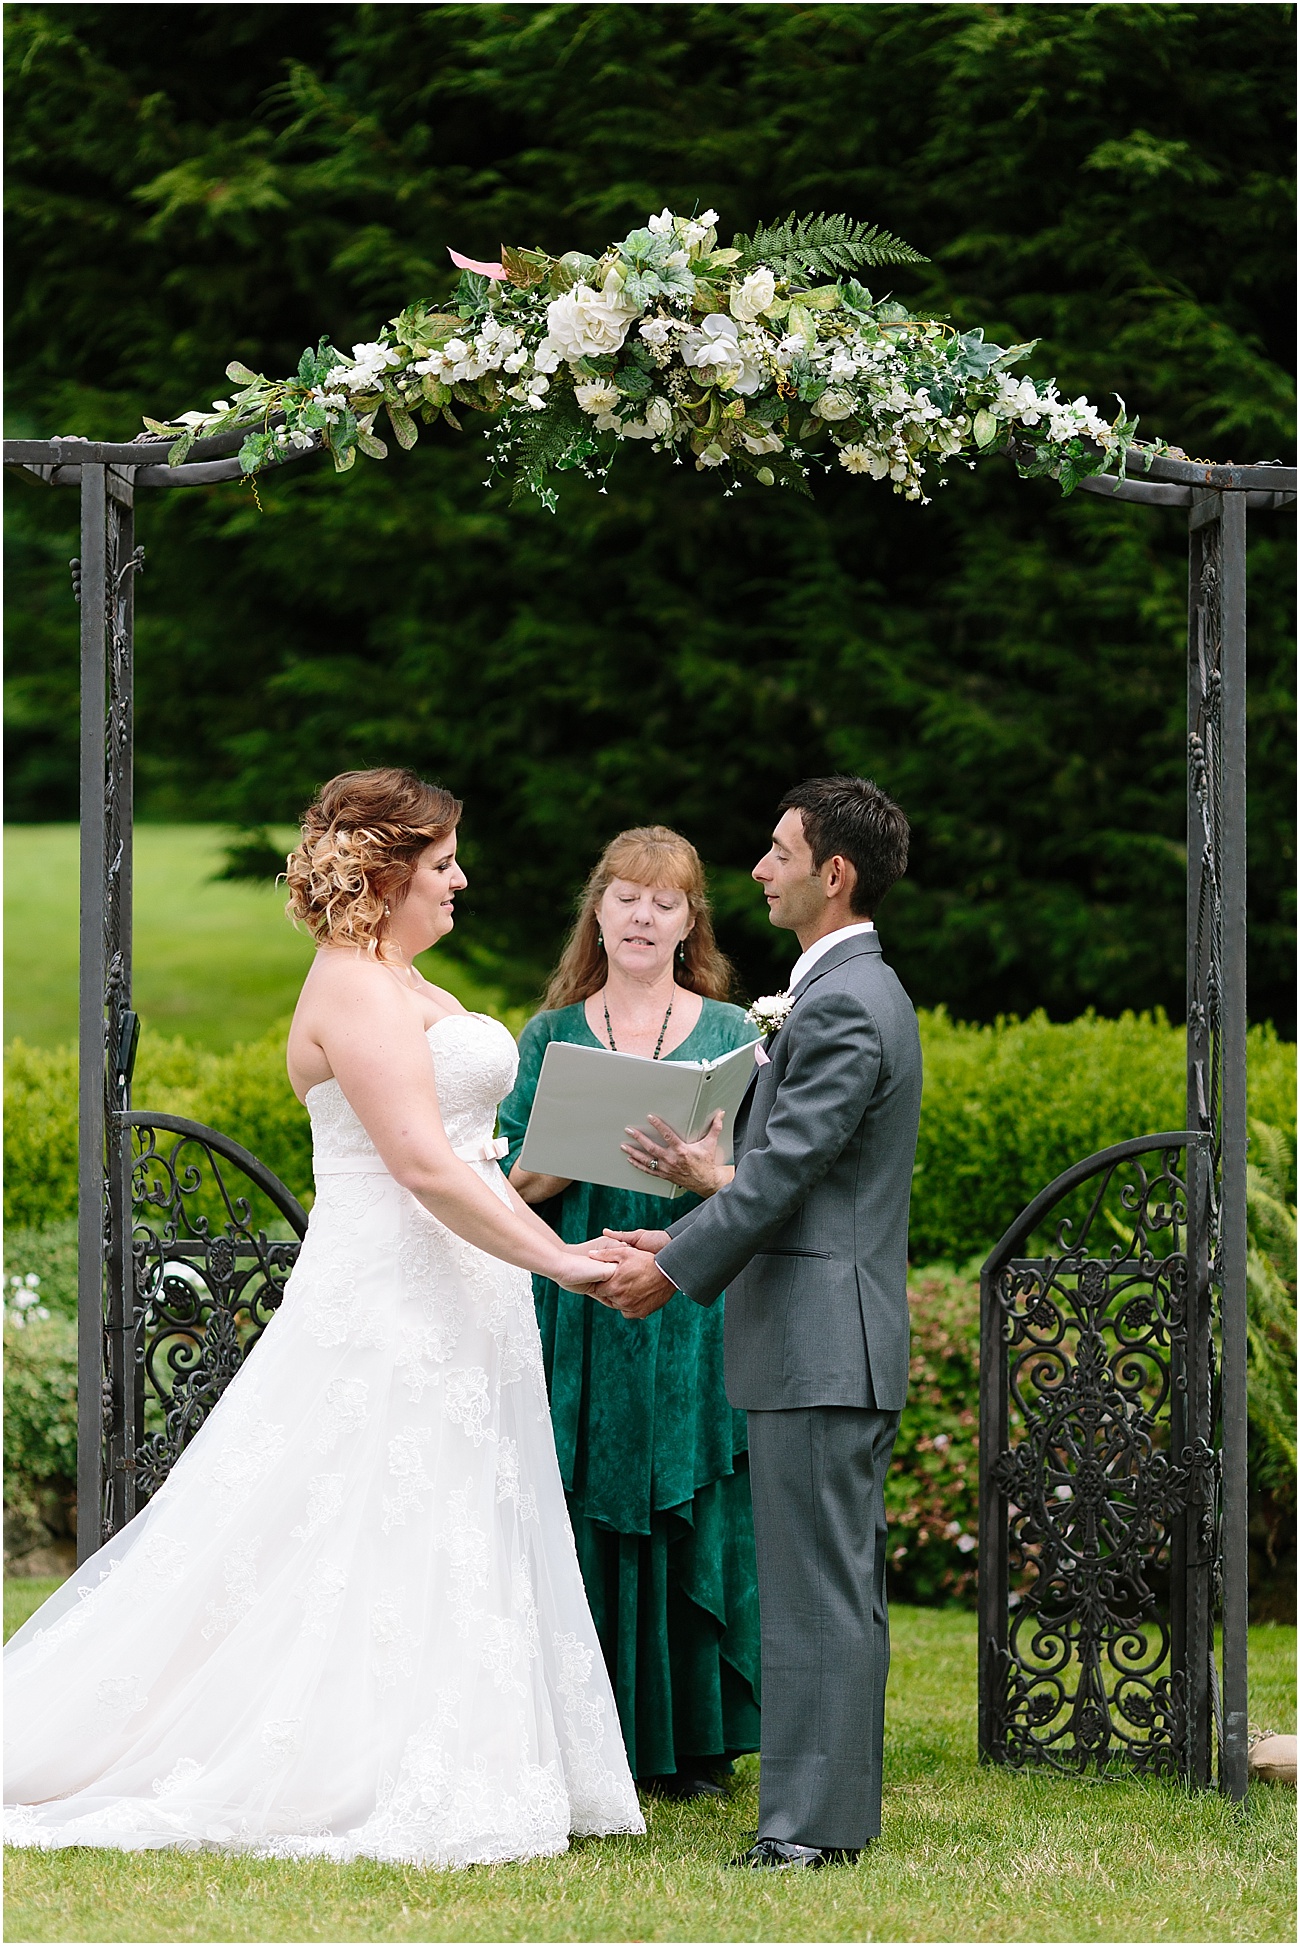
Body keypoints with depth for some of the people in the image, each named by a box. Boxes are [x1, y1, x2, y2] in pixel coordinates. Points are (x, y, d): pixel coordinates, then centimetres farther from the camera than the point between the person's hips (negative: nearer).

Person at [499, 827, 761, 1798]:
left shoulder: (730, 1032, 6)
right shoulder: (552, 1036, 10)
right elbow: (516, 1187, 6)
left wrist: (707, 1177, -19)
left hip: (696, 1311, -1)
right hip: (581, 1312, 1)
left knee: (694, 1527, 0)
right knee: (581, 1524, -1)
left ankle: (694, 1745, 8)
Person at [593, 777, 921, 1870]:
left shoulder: (842, 1006, -16)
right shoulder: (857, 990, 17)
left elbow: (786, 1168, -18)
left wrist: (674, 1272, -11)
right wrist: (684, 1240, 13)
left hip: (821, 1343, -11)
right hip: (841, 1340, 11)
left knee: (818, 1590, -8)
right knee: (840, 1586, 13)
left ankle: (812, 1825, -7)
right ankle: (840, 1810, 18)